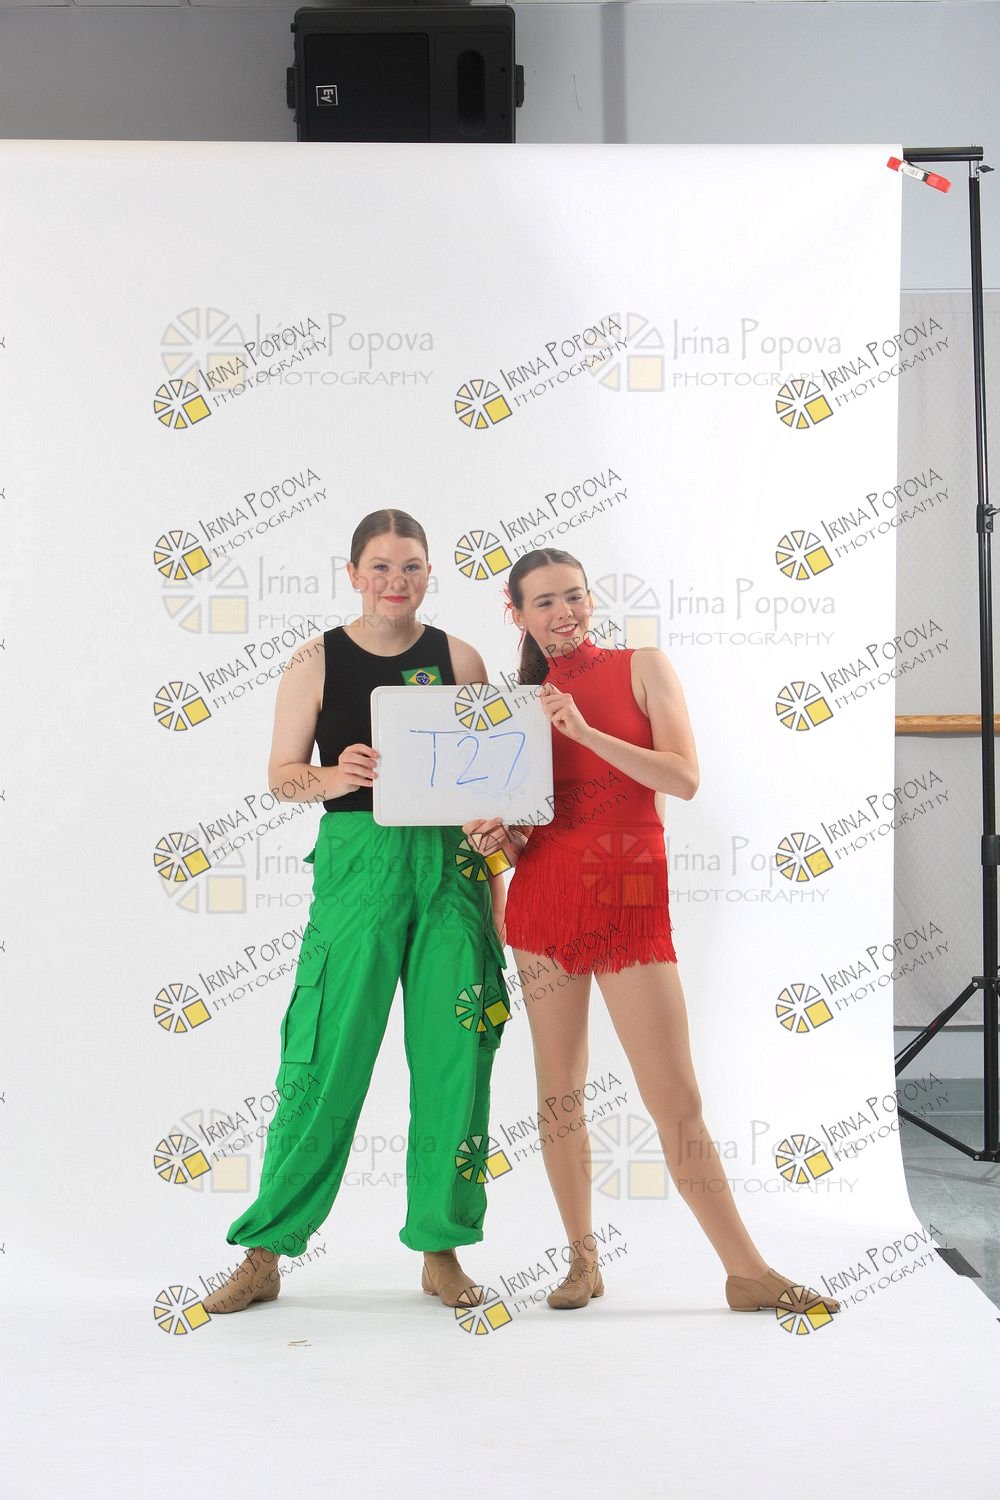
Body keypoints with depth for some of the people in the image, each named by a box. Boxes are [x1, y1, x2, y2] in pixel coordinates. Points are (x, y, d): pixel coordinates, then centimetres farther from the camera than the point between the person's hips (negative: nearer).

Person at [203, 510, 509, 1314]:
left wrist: (494, 880, 0)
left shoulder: (458, 658, 8)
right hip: (357, 863, -2)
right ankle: (265, 1253, 10)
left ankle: (441, 1246, 18)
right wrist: (333, 777, -17)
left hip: (449, 866, 2)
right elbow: (282, 773, 3)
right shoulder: (318, 660, 3)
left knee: (454, 1060, 3)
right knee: (324, 1059, -2)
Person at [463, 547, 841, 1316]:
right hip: (544, 898, 3)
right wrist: (497, 837, -7)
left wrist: (586, 732, -15)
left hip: (629, 898, -3)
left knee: (678, 1102, -4)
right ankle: (583, 1259, 19)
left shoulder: (642, 666, 4)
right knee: (558, 1089, 6)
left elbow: (685, 779, -8)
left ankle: (749, 1271, 3)